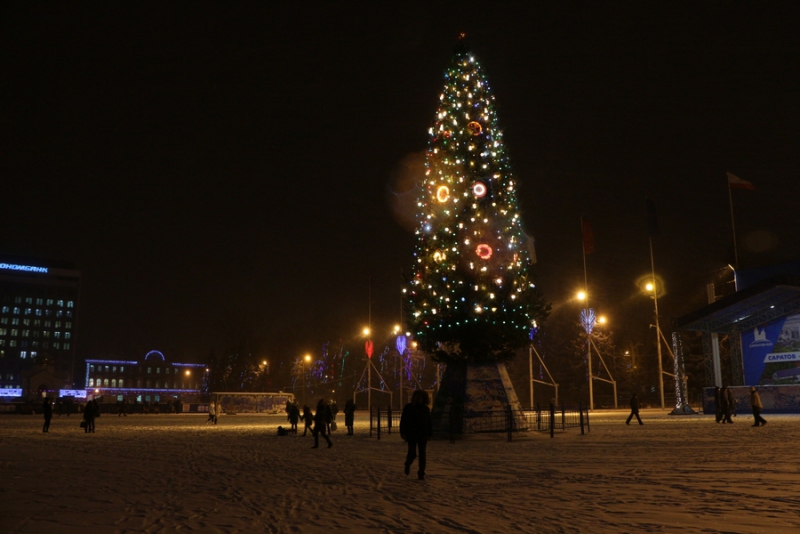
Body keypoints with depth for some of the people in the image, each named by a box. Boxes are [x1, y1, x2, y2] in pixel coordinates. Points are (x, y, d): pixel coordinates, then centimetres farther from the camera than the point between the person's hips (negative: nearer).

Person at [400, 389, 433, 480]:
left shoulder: (426, 409, 8)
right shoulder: (408, 407, -2)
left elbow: (429, 423, 12)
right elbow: (403, 421, -3)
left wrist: (429, 434, 8)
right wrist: (403, 432, -10)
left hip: (423, 435, 3)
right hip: (412, 435, -3)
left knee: (422, 455, 1)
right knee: (412, 453, -2)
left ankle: (421, 474, 8)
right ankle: (407, 465, 30)